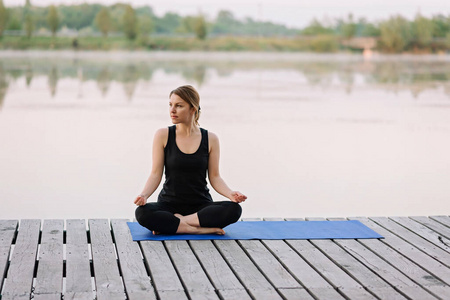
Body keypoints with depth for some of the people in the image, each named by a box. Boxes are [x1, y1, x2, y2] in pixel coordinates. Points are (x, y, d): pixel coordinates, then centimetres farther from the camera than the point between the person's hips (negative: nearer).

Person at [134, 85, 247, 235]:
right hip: (169, 203, -1)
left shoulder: (210, 139, 2)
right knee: (143, 213, -33)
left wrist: (230, 193, -17)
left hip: (201, 205, 1)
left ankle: (177, 223, -22)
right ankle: (201, 229, -28)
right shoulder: (163, 135, 0)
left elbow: (215, 177, 2)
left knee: (233, 209, -30)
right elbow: (156, 174, -2)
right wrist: (144, 195, -21)